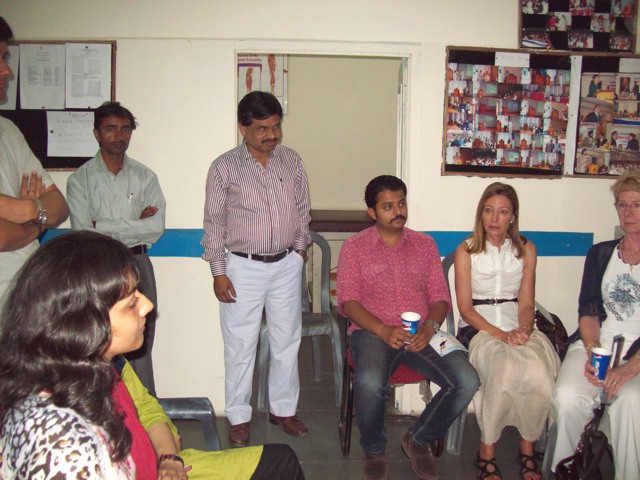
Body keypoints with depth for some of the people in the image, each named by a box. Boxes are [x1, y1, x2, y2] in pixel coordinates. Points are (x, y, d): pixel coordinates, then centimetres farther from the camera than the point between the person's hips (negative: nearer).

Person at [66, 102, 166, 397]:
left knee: (140, 345, 7)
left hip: (137, 265, 2)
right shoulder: (81, 179, 1)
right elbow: (82, 233, -11)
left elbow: (156, 228, -7)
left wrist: (104, 225, -11)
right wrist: (136, 224, -11)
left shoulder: (145, 177, 6)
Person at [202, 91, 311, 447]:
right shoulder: (225, 167, -6)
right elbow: (214, 222, -4)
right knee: (241, 345, 5)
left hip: (287, 265, 3)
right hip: (243, 267, -3)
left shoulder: (292, 161, 4)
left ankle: (283, 408, 29)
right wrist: (219, 272, -6)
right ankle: (239, 417, 21)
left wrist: (300, 249, 10)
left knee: (288, 341, 12)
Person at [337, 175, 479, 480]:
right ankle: (373, 449, -1)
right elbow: (348, 301, -3)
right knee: (369, 383, -35)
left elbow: (440, 295, 10)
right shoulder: (354, 246, 6)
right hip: (373, 332, -3)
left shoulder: (424, 244, 15)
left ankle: (419, 440, 6)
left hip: (422, 333, 3)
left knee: (467, 381, -21)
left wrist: (430, 326, -12)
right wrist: (383, 330, -19)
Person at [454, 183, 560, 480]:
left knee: (540, 374, -29)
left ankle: (527, 448, -8)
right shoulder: (466, 251, 3)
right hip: (478, 327, -2)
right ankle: (487, 451, -14)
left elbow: (526, 303, 8)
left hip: (518, 327, 3)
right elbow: (465, 307, -2)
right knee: (504, 372, -33)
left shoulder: (526, 249, 11)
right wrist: (499, 334, -15)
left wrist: (523, 330, -13)